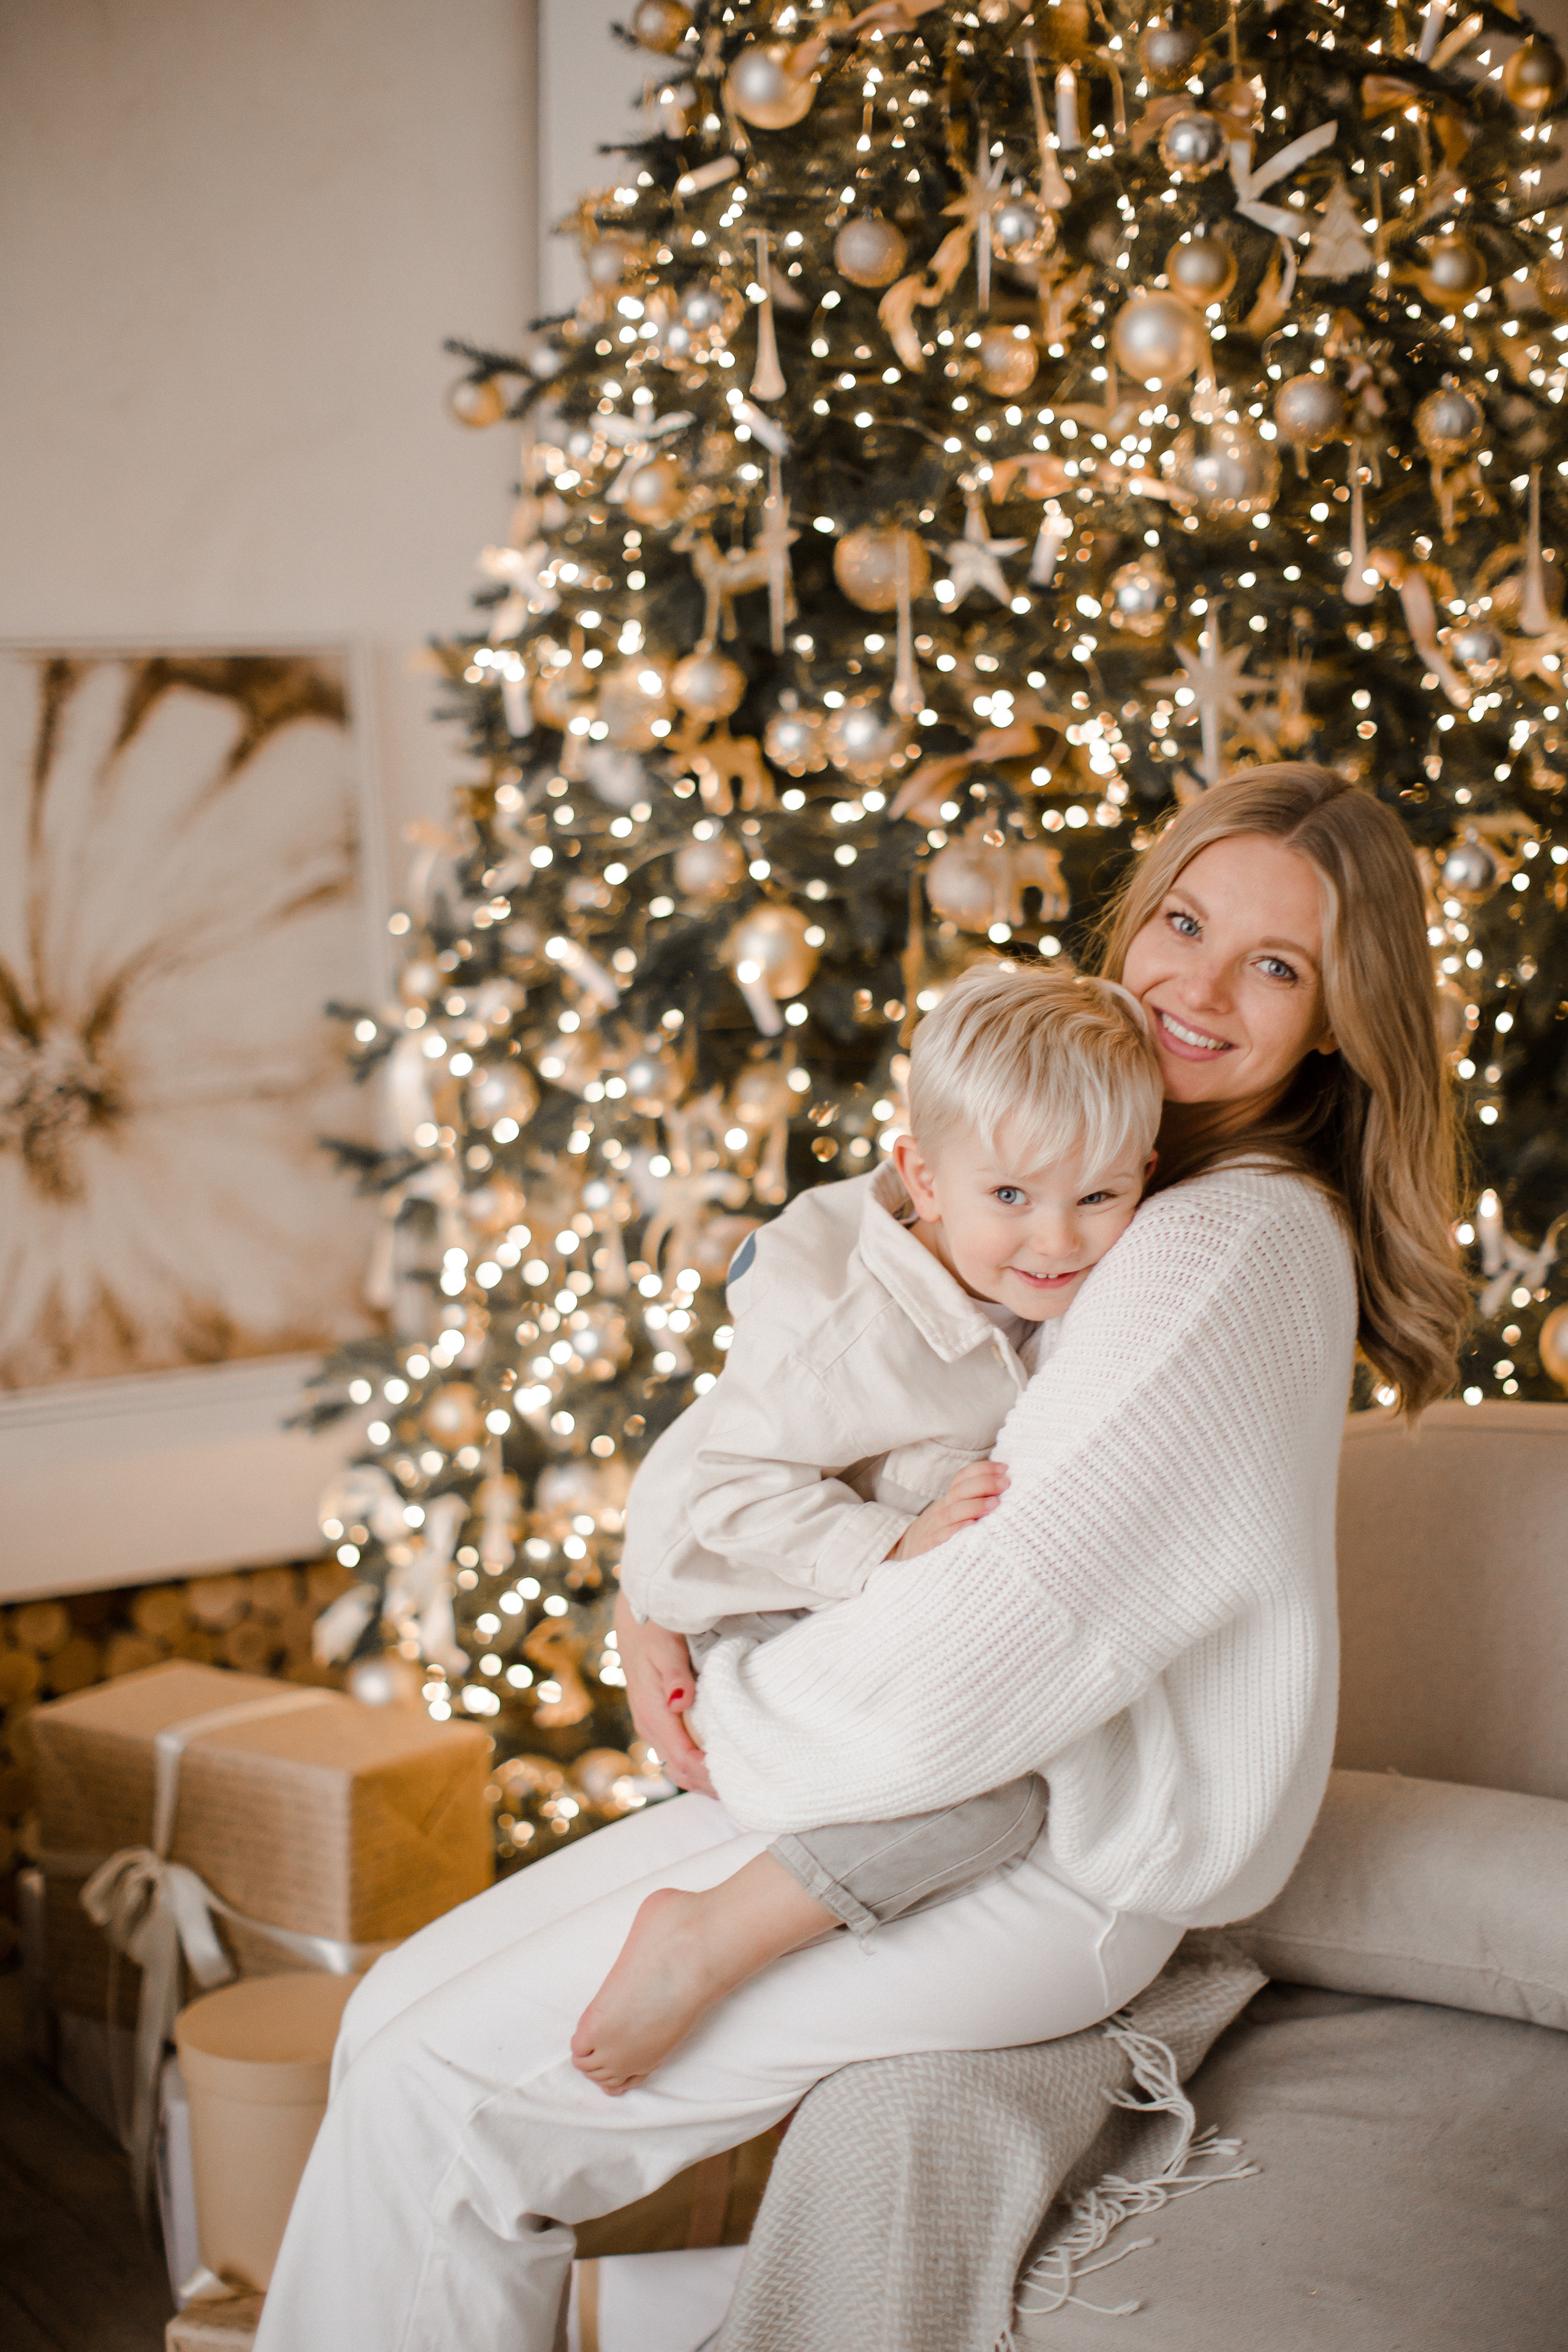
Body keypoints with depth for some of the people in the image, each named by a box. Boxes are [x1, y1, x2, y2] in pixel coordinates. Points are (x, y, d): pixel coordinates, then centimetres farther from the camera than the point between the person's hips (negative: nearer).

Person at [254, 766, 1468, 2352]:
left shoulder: (1234, 1256, -20)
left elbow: (991, 1645, -28)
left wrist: (735, 1720, -10)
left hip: (1047, 1868, -9)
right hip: (933, 1790, 9)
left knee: (438, 2098, -10)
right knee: (404, 2011, 5)